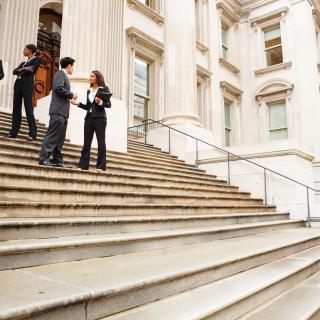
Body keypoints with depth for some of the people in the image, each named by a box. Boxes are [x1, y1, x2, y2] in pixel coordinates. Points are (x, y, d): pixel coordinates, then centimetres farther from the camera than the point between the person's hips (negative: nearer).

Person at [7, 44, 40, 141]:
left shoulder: (36, 60, 5)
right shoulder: (23, 63, 25)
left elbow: (31, 71, -9)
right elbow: (14, 71, 12)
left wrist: (20, 72, 5)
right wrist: (22, 69, -7)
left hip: (27, 85, -7)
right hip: (18, 85, 7)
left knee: (28, 109, -12)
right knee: (16, 108, 2)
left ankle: (32, 134, -10)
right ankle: (14, 132, 4)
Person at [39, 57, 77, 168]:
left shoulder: (64, 75, 25)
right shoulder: (60, 73, -2)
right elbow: (58, 88, -16)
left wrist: (70, 98, 14)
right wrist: (71, 95, -8)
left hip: (63, 111, 9)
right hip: (58, 110, -9)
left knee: (60, 138, 6)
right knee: (52, 135, -11)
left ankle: (57, 160, 7)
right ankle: (44, 158, -11)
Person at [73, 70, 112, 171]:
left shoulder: (104, 88, 3)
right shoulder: (89, 91, 19)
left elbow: (109, 104, -3)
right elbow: (87, 107, 19)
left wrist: (100, 102, -20)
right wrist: (78, 103, 6)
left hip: (99, 118, -5)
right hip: (89, 117, 6)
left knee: (101, 141, -4)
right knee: (86, 142, 3)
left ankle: (101, 166, -3)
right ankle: (83, 165, 5)